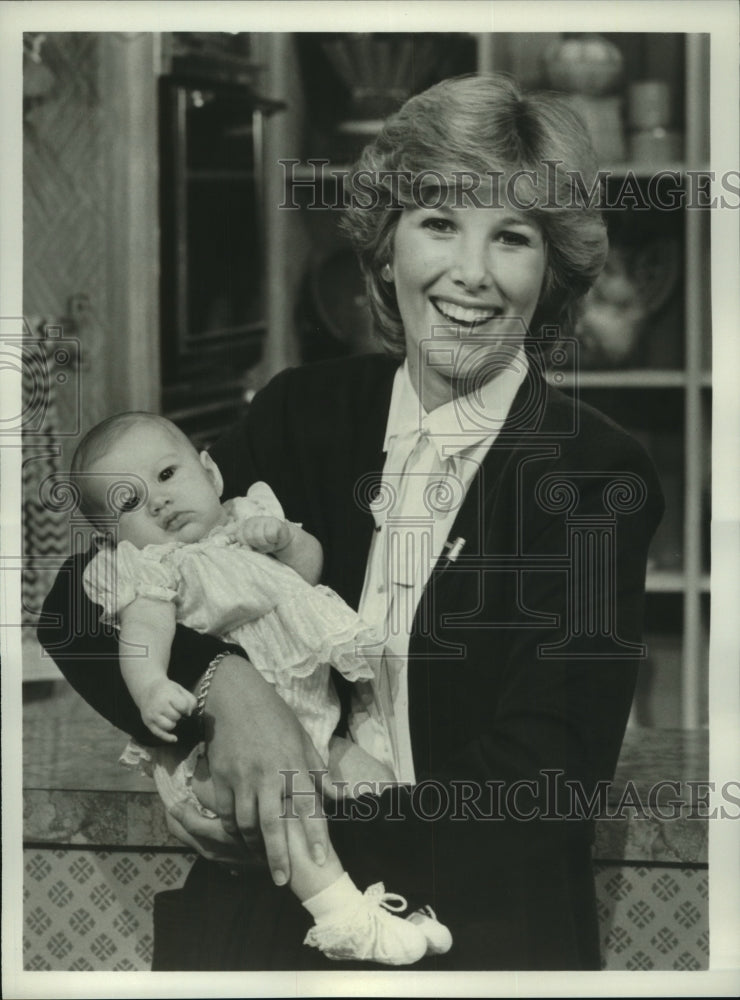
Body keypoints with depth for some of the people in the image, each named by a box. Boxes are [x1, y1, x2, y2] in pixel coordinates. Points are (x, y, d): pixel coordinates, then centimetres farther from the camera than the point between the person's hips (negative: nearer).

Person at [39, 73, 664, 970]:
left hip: (484, 930, -3)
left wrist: (267, 828, -13)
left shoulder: (601, 477, -3)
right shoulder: (305, 412, 8)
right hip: (260, 921, 3)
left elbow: (539, 795, -6)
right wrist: (221, 683, -12)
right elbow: (79, 603, 8)